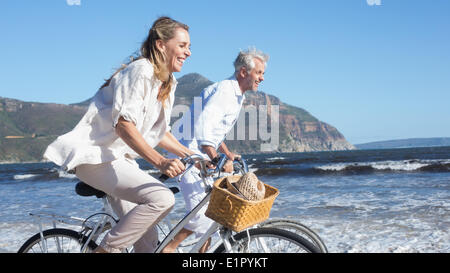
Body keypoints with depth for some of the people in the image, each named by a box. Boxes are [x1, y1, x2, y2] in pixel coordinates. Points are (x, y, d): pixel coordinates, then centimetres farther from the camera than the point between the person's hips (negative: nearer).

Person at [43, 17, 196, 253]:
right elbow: (124, 125, -25)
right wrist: (160, 162, -34)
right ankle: (106, 249, -16)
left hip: (120, 158, 9)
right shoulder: (141, 70, -15)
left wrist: (193, 155, 8)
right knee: (162, 198, -28)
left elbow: (159, 133, 18)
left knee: (147, 239, 3)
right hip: (96, 156, -9)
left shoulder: (168, 83, 13)